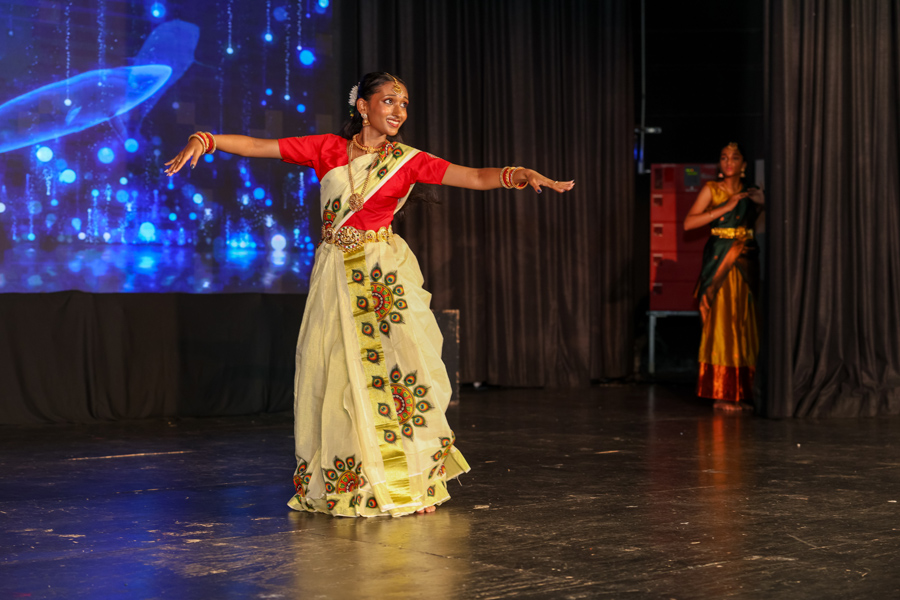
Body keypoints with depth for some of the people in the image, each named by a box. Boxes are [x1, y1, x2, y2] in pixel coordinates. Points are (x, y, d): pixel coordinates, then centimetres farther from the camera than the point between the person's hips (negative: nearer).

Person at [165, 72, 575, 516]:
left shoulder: (407, 161, 3)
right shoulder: (328, 149, 6)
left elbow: (478, 177, -7)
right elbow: (256, 146, 4)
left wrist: (524, 175, -24)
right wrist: (203, 140, -9)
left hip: (384, 276, -1)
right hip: (335, 274, 1)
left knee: (393, 369, -7)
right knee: (335, 375, 0)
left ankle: (414, 483, 4)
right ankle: (341, 488, 11)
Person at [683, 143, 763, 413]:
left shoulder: (752, 194, 13)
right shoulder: (711, 190, 2)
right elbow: (689, 223, -9)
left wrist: (760, 201, 1)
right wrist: (725, 207, -12)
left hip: (745, 262, 4)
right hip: (720, 260, -4)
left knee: (744, 325, 3)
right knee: (722, 323, -8)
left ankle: (741, 392, 7)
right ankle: (722, 394, -6)